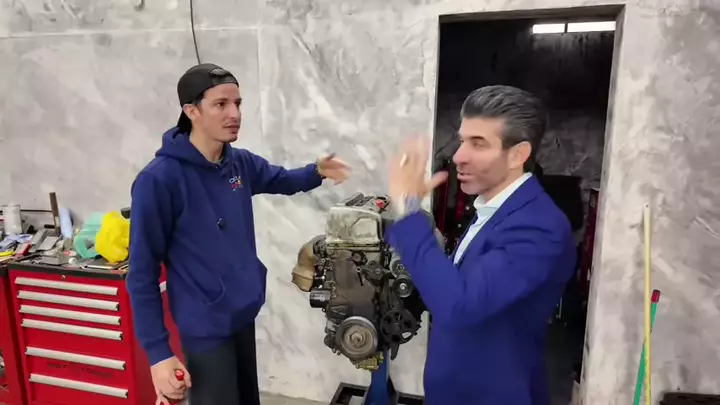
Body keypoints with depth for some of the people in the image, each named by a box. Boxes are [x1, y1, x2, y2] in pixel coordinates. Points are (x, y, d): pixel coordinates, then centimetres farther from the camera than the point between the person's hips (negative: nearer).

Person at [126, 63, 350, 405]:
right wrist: (157, 352, -17)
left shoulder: (240, 163, -2)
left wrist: (317, 172, -5)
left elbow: (282, 180, 17)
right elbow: (142, 272, -17)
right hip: (206, 326, -6)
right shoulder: (160, 179, -21)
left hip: (244, 312, 7)